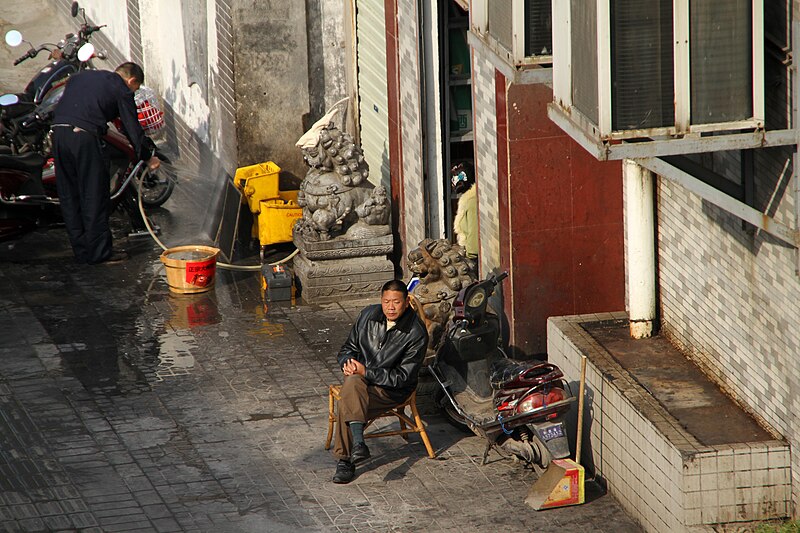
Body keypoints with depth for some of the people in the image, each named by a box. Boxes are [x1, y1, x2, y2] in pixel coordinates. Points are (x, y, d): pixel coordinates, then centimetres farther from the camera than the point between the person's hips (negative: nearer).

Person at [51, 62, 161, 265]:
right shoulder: (121, 89, 9)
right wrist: (148, 157, 20)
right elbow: (132, 128, 9)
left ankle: (81, 251, 17)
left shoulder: (79, 77, 28)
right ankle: (99, 252, 5)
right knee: (94, 197, 2)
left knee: (69, 197, 12)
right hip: (84, 136, -6)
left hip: (58, 131, 6)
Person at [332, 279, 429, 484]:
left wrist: (366, 372, -21)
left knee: (347, 404, -33)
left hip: (392, 389, -4)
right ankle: (358, 441, -45)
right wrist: (347, 363, -8)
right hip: (359, 376, 4)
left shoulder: (416, 334, -12)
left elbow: (403, 377, -14)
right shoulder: (368, 315, 4)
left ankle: (345, 460, -30)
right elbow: (348, 347, 17)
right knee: (352, 384, -36)